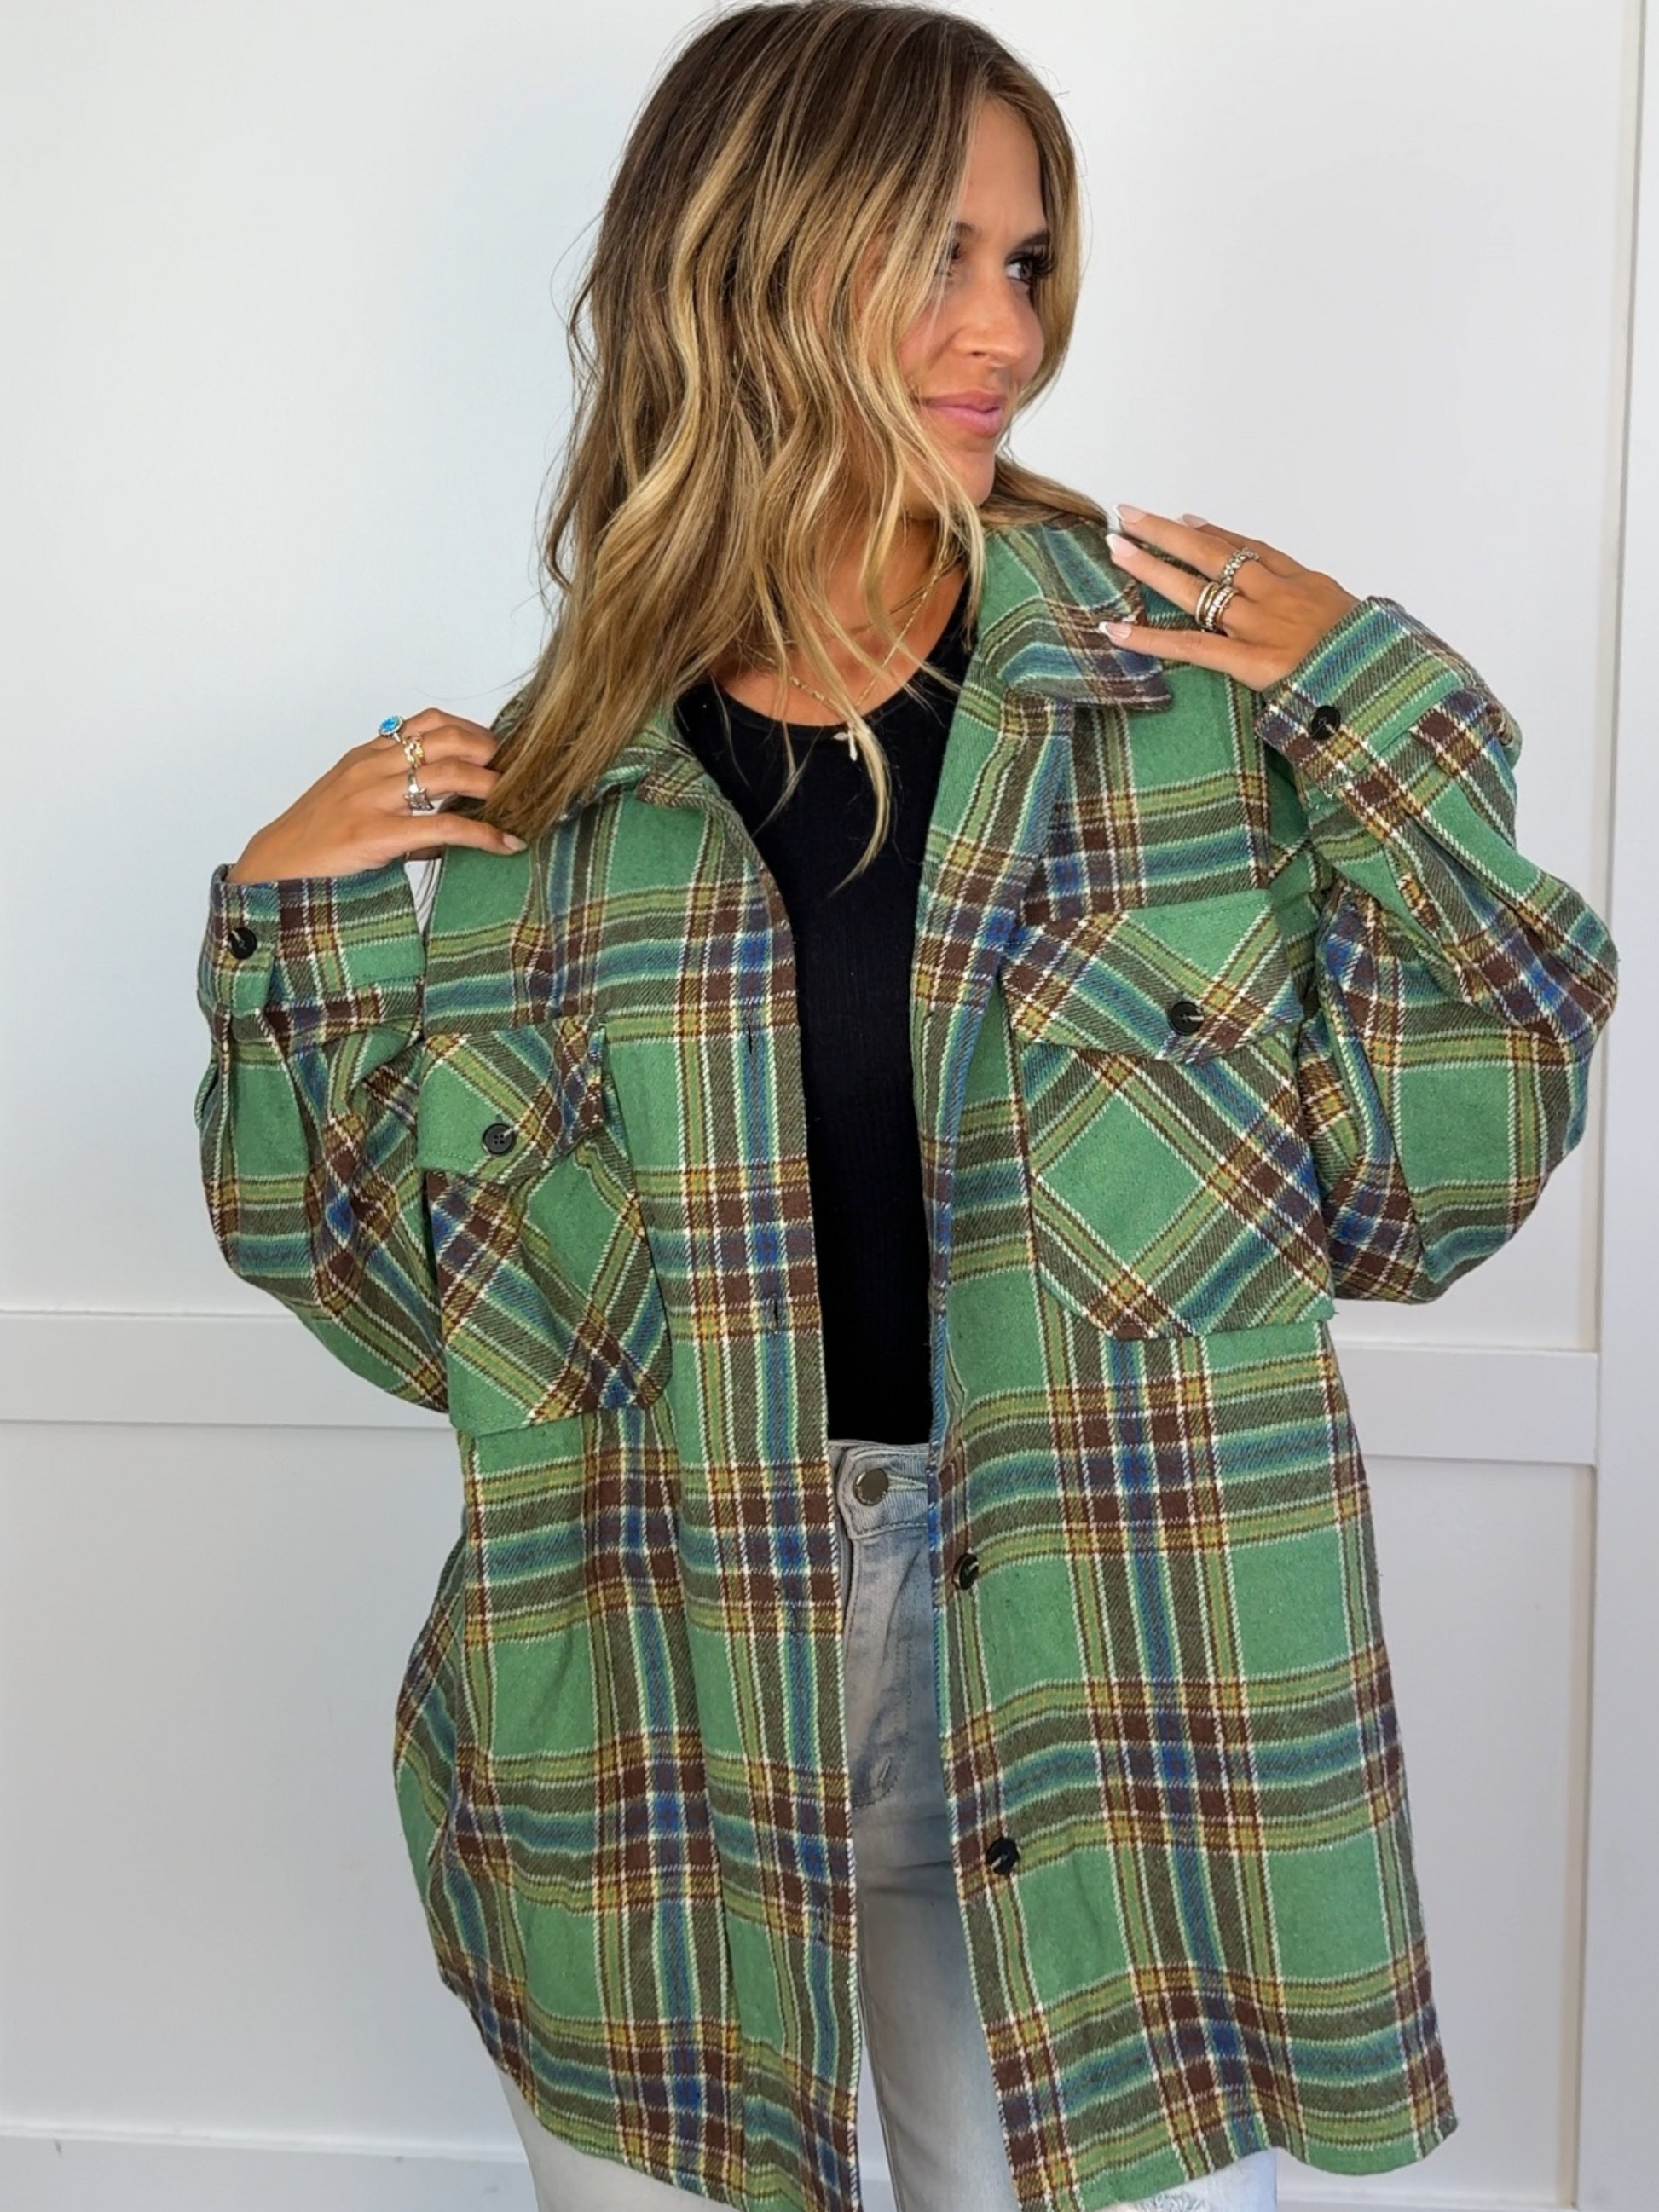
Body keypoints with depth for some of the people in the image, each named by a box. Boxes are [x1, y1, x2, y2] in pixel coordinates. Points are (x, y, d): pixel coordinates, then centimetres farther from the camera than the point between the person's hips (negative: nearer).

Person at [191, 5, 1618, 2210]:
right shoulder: (553, 781, -1)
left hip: (1112, 1703, 0)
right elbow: (427, 1299, 3)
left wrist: (1383, 730, -13)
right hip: (673, 1705, 1)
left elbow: (1423, 1188, -5)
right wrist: (301, 921, -6)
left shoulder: (1187, 692, -3)